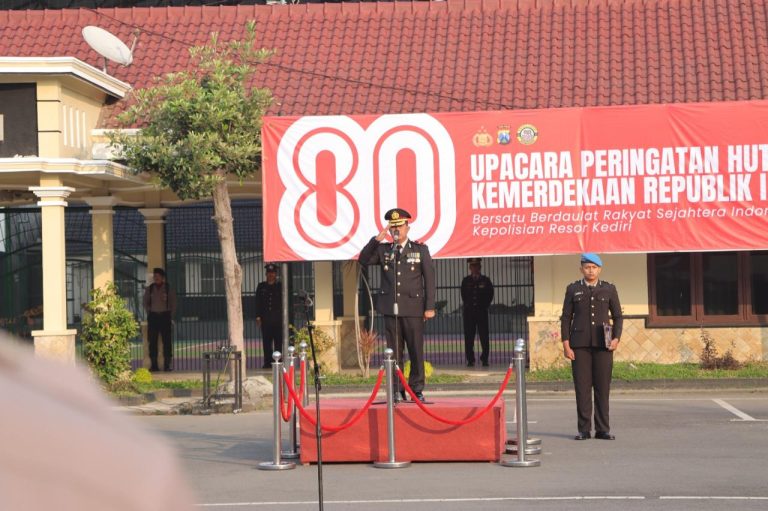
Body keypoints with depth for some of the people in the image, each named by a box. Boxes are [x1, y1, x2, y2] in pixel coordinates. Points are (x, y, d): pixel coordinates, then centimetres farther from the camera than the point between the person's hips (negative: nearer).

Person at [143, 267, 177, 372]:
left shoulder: (169, 289, 3)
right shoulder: (149, 289, 9)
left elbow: (173, 304, 7)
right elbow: (145, 303, 17)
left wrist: (171, 316, 2)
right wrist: (149, 313, 7)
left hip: (165, 316, -2)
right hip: (153, 316, 2)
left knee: (167, 341, -4)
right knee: (152, 341, -1)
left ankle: (167, 364, -2)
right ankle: (154, 364, 3)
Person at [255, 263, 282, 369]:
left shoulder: (280, 286, 7)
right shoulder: (261, 286, 10)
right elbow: (258, 302, 10)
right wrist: (258, 316, 2)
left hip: (278, 318, -1)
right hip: (265, 319, 1)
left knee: (278, 341, -1)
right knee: (266, 341, 1)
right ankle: (267, 362, 4)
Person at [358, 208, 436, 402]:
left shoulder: (420, 249, 6)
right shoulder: (383, 249, 12)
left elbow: (429, 279, 3)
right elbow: (363, 260, -1)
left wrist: (429, 307, -4)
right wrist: (376, 239, -9)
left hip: (413, 308, -2)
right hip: (390, 308, 2)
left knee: (416, 351, -1)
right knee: (394, 351, 2)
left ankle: (417, 389, 7)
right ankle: (397, 390, 7)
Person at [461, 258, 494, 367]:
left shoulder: (485, 280, 6)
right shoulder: (466, 281, 9)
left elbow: (490, 295, 9)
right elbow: (464, 296, 15)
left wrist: (484, 306, 2)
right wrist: (468, 306, 6)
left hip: (482, 311, -1)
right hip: (469, 312, 1)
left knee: (484, 336, -4)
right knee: (469, 336, -1)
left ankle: (485, 359, 1)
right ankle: (470, 360, 3)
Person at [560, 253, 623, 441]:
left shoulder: (609, 289, 9)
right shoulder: (573, 289, 8)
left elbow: (617, 316, 12)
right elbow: (566, 317, 6)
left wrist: (616, 338, -4)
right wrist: (566, 345, -2)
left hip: (603, 345, 1)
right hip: (580, 345, 0)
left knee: (603, 387, 0)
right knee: (582, 387, -2)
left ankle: (602, 429, 6)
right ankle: (584, 430, 3)